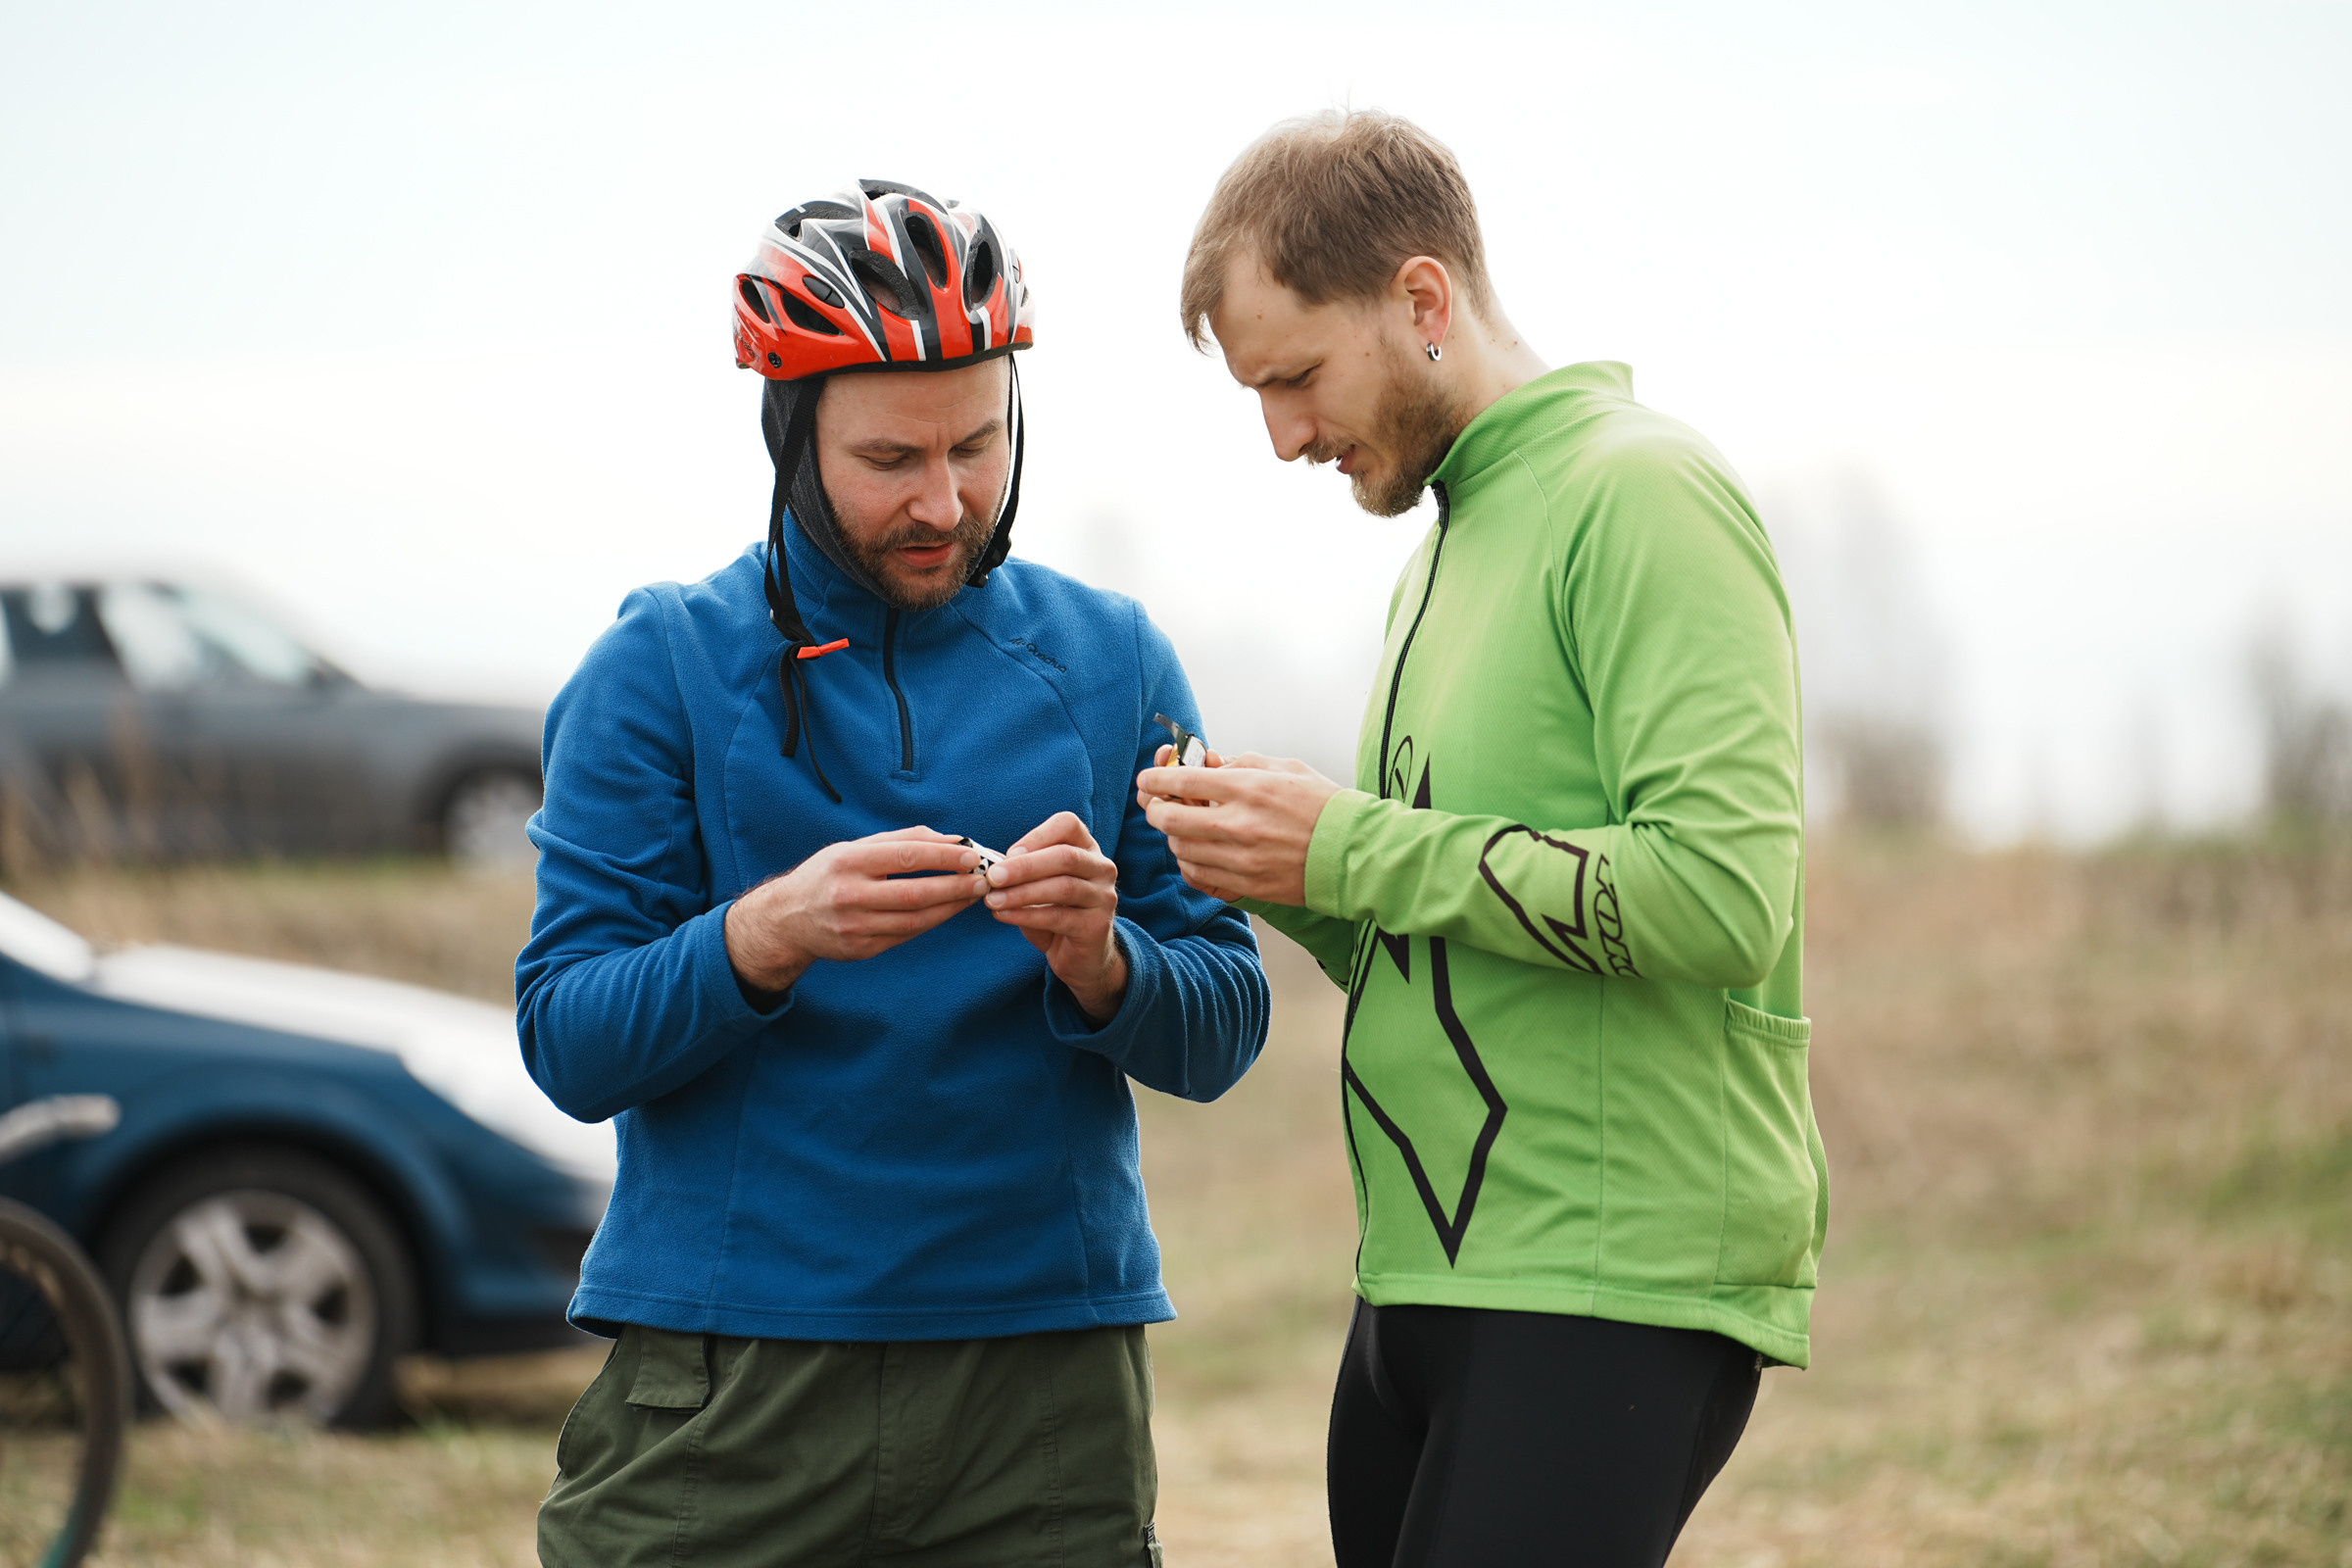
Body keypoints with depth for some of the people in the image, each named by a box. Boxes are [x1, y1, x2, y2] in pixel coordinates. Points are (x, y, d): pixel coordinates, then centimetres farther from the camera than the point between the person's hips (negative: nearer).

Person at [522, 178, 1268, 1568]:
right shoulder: (664, 667, 1)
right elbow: (570, 1045, -5)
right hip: (729, 1386, -2)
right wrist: (766, 937, -23)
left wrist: (1099, 960, -16)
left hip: (1044, 1386, 2)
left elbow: (1220, 1034, 5)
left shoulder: (1111, 662, 8)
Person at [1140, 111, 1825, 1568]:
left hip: (1620, 1289, -9)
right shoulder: (1451, 544, 20)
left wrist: (1357, 848, -15)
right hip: (1429, 1282, 9)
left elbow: (1723, 891, -21)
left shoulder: (1642, 493, -9)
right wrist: (1283, 869, 2)